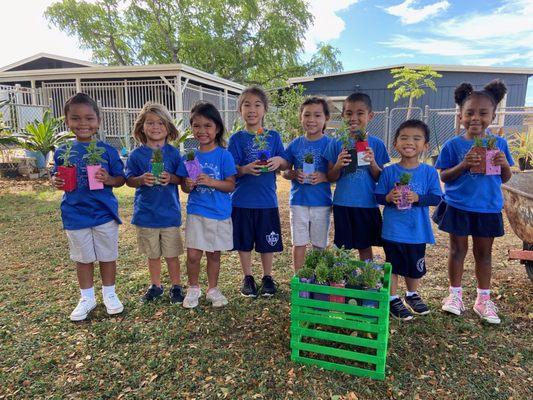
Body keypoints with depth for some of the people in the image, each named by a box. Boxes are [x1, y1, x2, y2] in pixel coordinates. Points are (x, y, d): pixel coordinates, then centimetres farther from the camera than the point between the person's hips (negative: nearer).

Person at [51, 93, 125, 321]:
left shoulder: (107, 151, -5)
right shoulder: (62, 152, 1)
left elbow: (121, 179, -1)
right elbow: (58, 178, 11)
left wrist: (109, 179, -21)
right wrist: (56, 182, -12)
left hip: (105, 213, -1)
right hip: (75, 215, 2)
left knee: (107, 256, 11)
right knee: (83, 259, 15)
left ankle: (109, 294, 31)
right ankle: (87, 298, 32)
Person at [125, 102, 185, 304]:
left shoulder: (173, 153, -2)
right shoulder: (137, 155, -2)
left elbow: (183, 178, 1)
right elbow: (128, 180, 0)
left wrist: (171, 178, -19)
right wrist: (141, 179, -20)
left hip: (169, 212, -1)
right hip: (146, 213, 1)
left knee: (172, 253, 8)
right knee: (153, 254, 15)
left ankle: (176, 286, 25)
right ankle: (155, 286, 33)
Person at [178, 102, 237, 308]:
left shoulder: (224, 155, -7)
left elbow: (230, 185, -8)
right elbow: (184, 186, 8)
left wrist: (211, 182, -23)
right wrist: (188, 185, -15)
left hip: (219, 213, -1)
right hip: (196, 212, 1)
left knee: (214, 253, 11)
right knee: (193, 254, -1)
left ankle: (213, 289, 32)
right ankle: (193, 288, 24)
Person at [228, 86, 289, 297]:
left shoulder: (273, 136, 5)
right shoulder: (237, 138, -1)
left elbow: (286, 165, 8)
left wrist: (279, 161, -14)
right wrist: (245, 169, -23)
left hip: (267, 200, 1)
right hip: (242, 200, -1)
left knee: (267, 242, 11)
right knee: (244, 241, 10)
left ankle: (268, 277, 30)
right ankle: (247, 278, 29)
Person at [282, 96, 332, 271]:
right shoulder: (295, 144, 1)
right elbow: (284, 171, 6)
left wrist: (324, 177, -21)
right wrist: (294, 174, -15)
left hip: (322, 202, -1)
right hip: (298, 201, 1)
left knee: (319, 244, 12)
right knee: (299, 243, 10)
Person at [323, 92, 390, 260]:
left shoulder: (376, 144, 0)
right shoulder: (336, 143, -1)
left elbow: (381, 179, 2)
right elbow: (331, 178, 1)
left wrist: (373, 163, -17)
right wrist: (338, 165, -18)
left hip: (368, 204, 0)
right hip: (343, 204, 0)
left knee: (365, 246, 13)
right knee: (343, 248, 9)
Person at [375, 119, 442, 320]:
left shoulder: (429, 172, -4)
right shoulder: (389, 171, -6)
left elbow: (436, 198, -5)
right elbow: (378, 196, -2)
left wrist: (418, 198, -22)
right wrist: (388, 198, -23)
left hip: (417, 230, 2)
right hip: (392, 229, -2)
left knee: (415, 267, 19)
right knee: (393, 265, 10)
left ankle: (412, 295, 43)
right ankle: (393, 300, 27)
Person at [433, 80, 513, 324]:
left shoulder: (499, 144, 0)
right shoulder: (453, 145, -7)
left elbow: (505, 179, 6)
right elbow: (444, 176, -6)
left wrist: (504, 164, -15)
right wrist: (463, 165, -22)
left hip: (488, 208, 2)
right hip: (458, 206, -2)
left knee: (484, 253, 13)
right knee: (458, 250, 11)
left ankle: (483, 299, 29)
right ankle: (455, 294, 27)